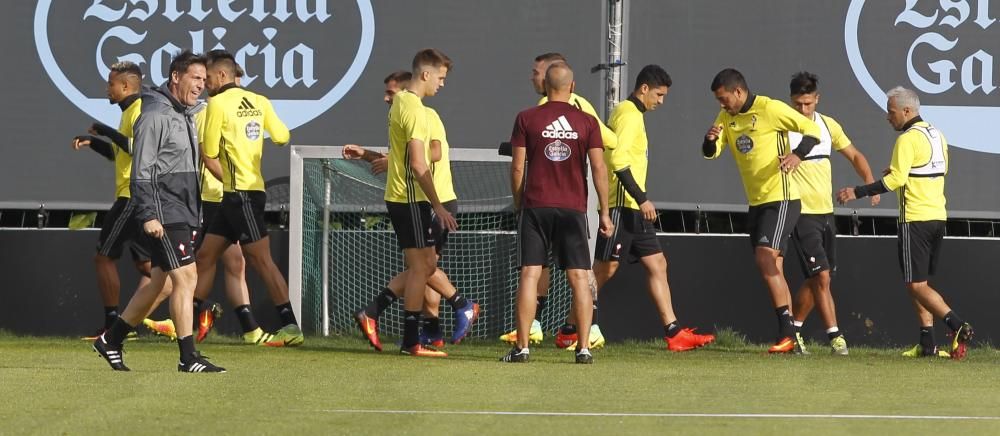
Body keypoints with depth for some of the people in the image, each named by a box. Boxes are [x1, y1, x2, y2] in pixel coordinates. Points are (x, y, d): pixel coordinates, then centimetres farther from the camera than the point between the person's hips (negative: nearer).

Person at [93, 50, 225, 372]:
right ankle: (188, 357, -12)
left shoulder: (185, 115, 19)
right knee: (186, 277, -12)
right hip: (163, 214, -10)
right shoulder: (156, 115, -12)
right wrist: (148, 215, -22)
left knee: (158, 282, 13)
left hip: (183, 214, 10)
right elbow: (142, 170, -16)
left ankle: (111, 340, 25)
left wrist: (193, 219, 24)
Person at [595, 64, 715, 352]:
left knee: (657, 265, 6)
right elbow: (617, 159, -23)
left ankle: (674, 333, 3)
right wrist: (642, 199, -22)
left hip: (633, 208, 10)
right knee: (605, 269, -6)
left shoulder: (632, 114, 19)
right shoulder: (629, 115, -12)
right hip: (621, 206, -10)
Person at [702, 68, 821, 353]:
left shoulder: (769, 109, -13)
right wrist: (710, 139, -18)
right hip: (756, 202, 8)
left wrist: (798, 154, -29)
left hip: (781, 198, -8)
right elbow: (711, 153, 5)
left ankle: (786, 332, -19)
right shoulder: (727, 118, 9)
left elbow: (812, 129, -11)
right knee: (772, 268, 8)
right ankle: (788, 338, 12)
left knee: (765, 258, -19)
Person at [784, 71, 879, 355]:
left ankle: (793, 329, 26)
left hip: (826, 212, 6)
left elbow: (854, 156, 17)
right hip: (801, 213, -6)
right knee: (822, 276, -14)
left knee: (817, 280, 11)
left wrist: (870, 182, 2)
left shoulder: (828, 125, 8)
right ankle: (835, 336, -11)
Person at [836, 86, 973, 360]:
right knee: (921, 283, 14)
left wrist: (858, 192, -19)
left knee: (916, 285, -7)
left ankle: (958, 326, -21)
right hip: (938, 216, 9)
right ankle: (927, 344, 10)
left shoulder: (908, 139, -13)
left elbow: (895, 180, -21)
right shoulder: (937, 135, 13)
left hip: (915, 219, -9)